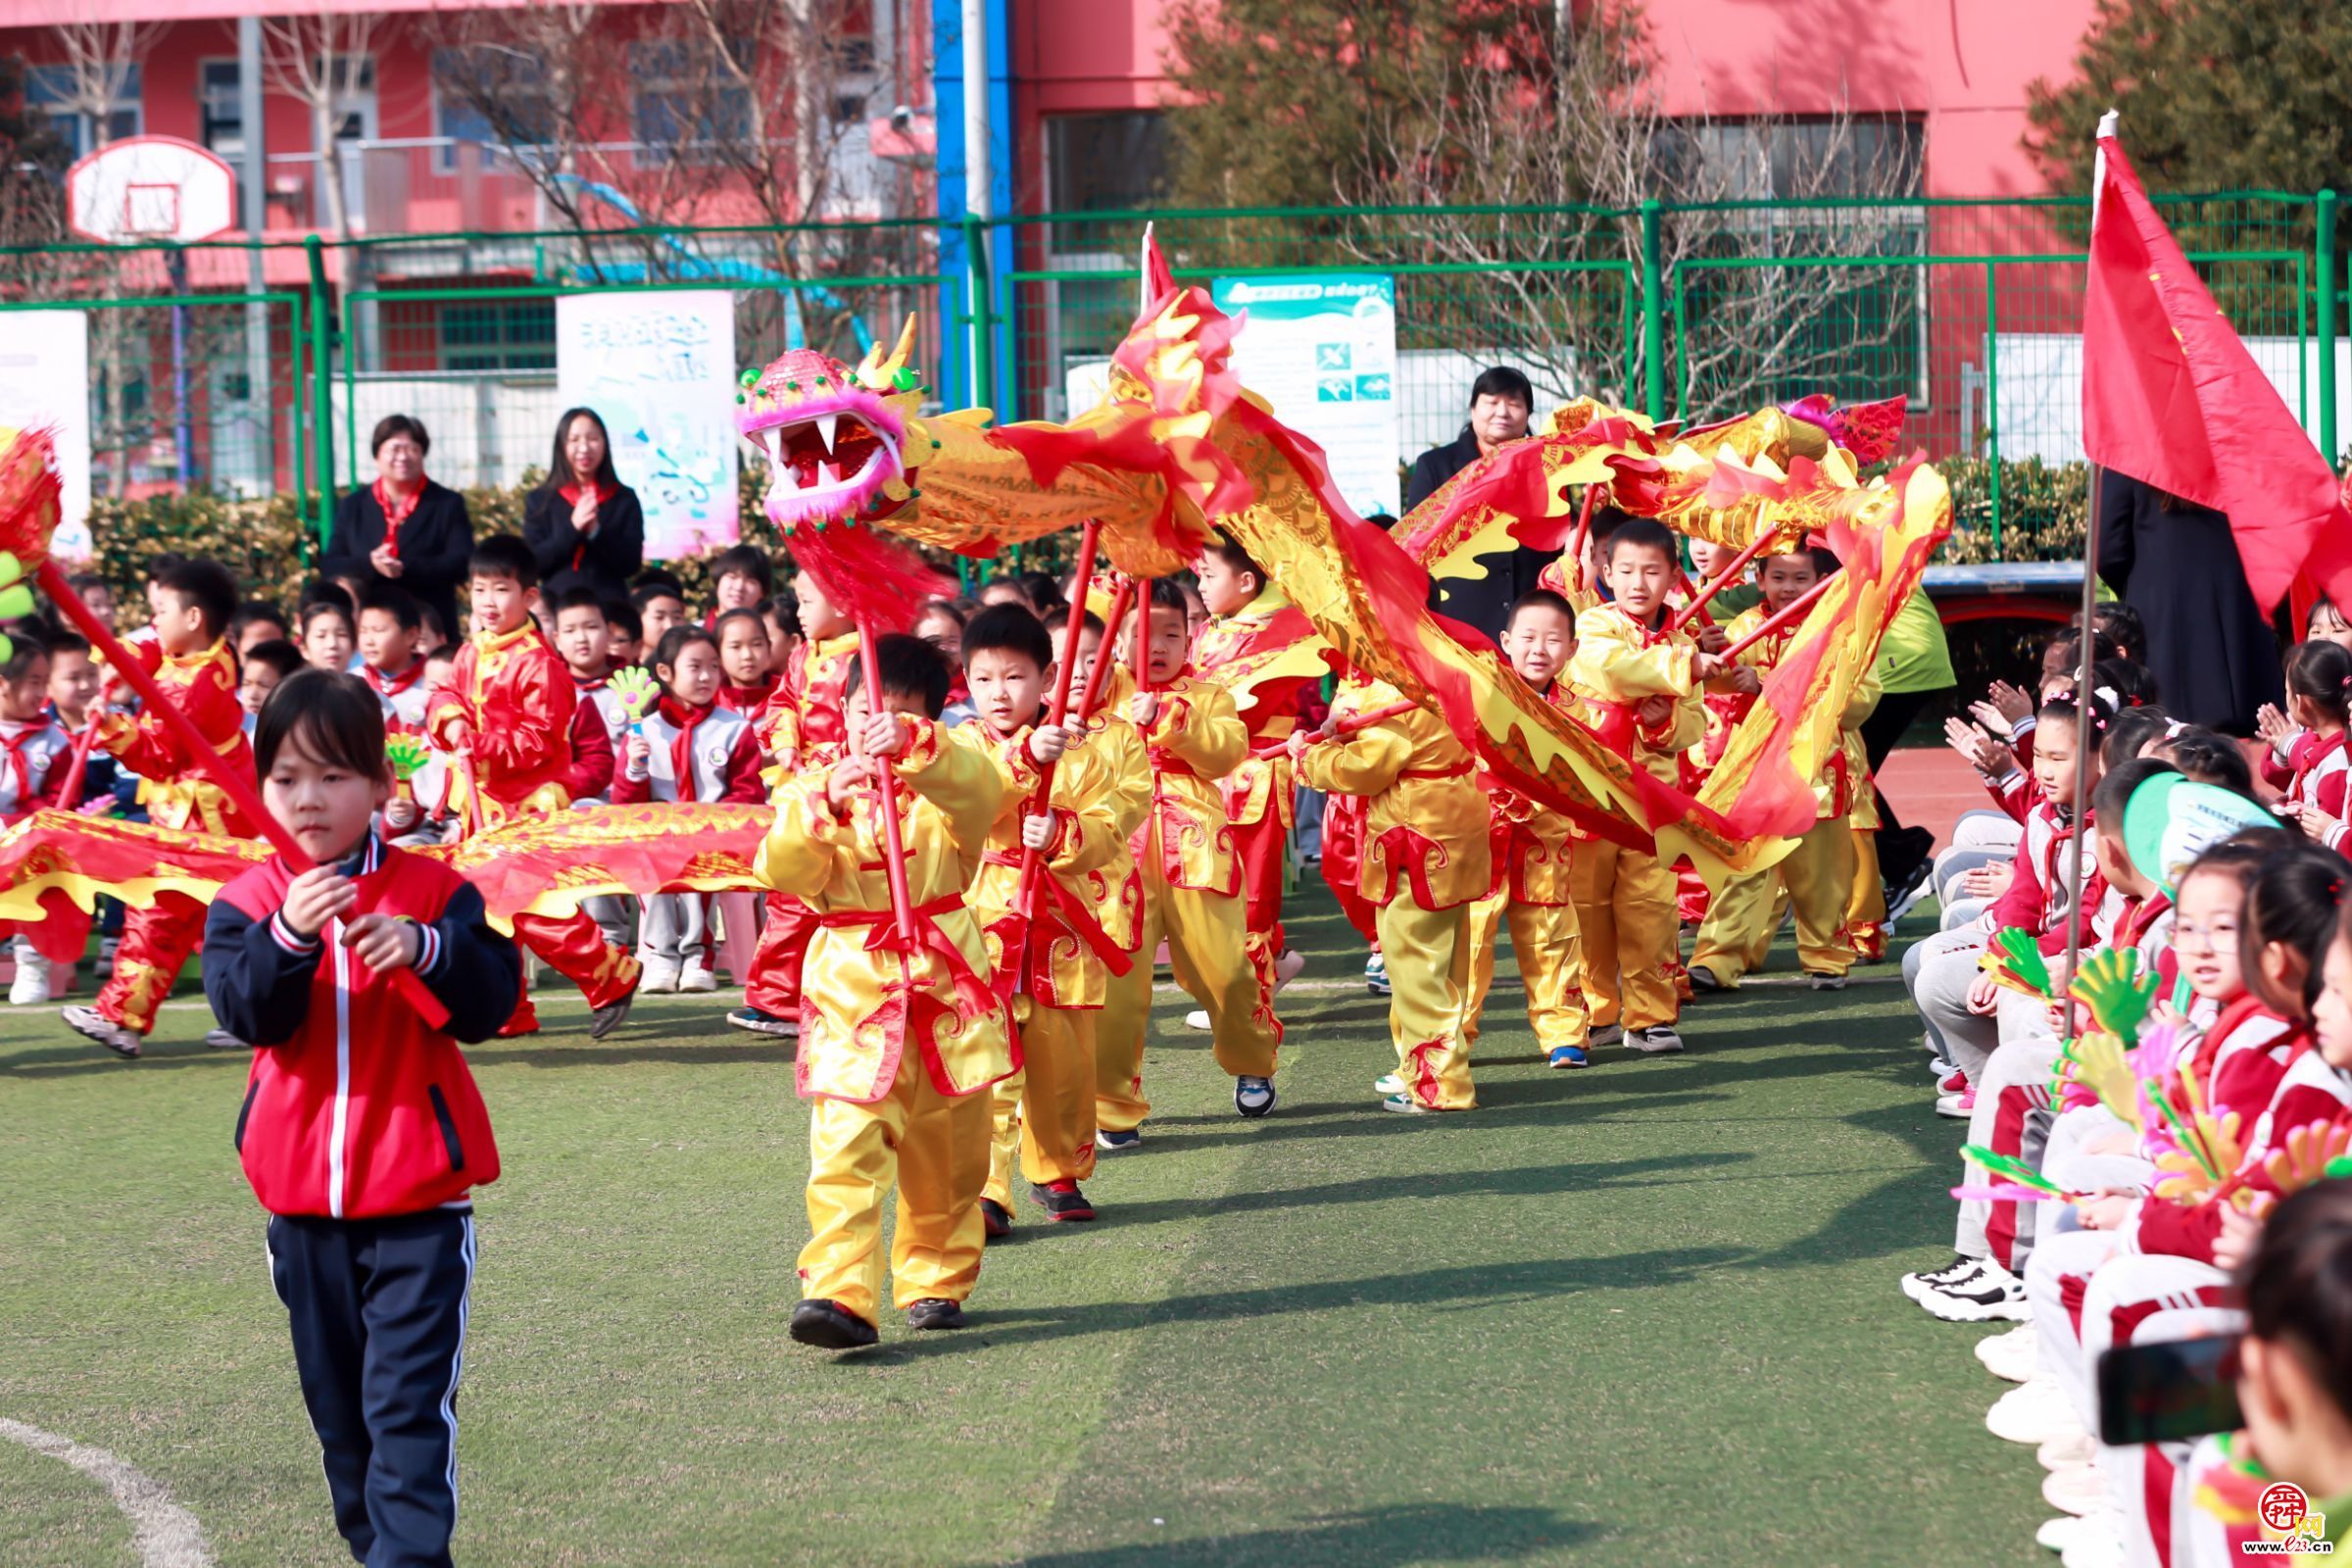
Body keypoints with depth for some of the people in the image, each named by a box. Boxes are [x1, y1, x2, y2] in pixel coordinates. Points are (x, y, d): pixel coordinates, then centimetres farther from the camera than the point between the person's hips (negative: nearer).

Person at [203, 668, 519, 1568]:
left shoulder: (433, 891, -2)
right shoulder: (247, 902, 2)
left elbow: (491, 1002, -9)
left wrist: (426, 948, -27)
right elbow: (247, 1012, -13)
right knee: (335, 1393, 14)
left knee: (410, 1395, -8)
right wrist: (288, 938, -30)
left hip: (417, 1189, -3)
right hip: (301, 1191, 3)